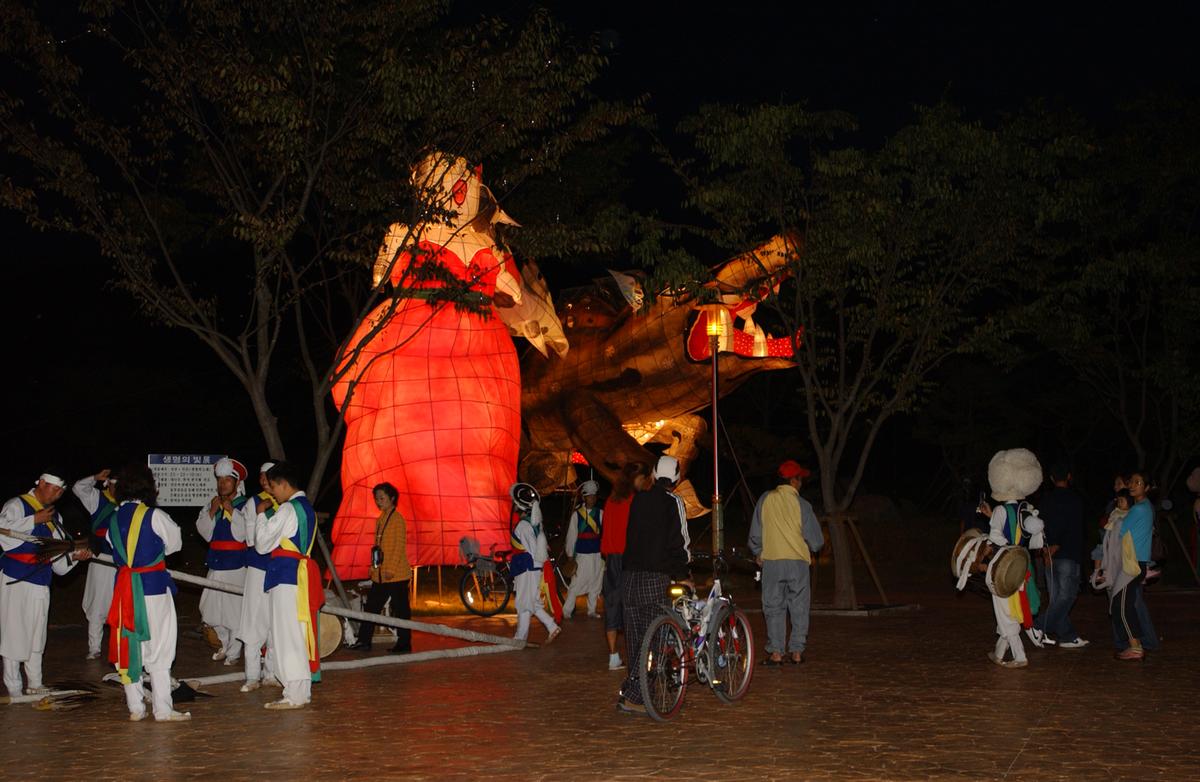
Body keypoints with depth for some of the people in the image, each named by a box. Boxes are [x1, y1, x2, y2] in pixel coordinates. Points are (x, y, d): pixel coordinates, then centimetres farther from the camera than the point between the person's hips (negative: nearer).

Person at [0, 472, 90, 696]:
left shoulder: (54, 517, 16)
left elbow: (57, 559, 14)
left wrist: (74, 556, -6)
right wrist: (34, 519, -22)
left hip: (40, 583, 7)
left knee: (36, 635, 12)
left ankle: (35, 686, 21)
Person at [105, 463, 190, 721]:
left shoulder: (115, 519, 4)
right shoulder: (154, 516, -12)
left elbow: (114, 551, 14)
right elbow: (175, 542, 2)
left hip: (124, 588, 5)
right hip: (153, 585, -5)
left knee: (129, 645, 12)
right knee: (159, 647, 1)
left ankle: (135, 707, 17)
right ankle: (163, 709, 4)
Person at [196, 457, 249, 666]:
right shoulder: (211, 504, 11)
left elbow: (242, 533, -14)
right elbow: (204, 531, 4)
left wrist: (231, 511, -17)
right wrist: (212, 512, -9)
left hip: (235, 564, -6)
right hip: (215, 563, 6)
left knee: (234, 609, -4)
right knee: (210, 607, 9)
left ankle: (233, 652, 9)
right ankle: (226, 643, 28)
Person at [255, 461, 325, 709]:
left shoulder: (287, 509, -14)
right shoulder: (307, 507, 15)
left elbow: (262, 543, -10)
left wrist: (261, 515, 3)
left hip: (286, 574, -9)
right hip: (302, 572, 9)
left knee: (288, 634, -5)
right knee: (299, 633, 12)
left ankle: (294, 695, -4)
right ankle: (303, 692, 17)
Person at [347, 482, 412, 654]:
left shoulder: (397, 518, -9)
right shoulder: (380, 519, 15)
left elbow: (400, 546, -15)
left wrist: (391, 569, -20)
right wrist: (374, 566, 16)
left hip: (396, 574, -8)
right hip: (379, 574, 8)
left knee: (400, 608, -1)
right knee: (371, 606, 9)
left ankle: (404, 643, 4)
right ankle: (364, 641, 14)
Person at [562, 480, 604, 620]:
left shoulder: (600, 513, 4)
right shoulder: (577, 514, -1)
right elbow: (571, 535, 2)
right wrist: (570, 554, 2)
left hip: (597, 554, 3)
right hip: (582, 554, -3)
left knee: (595, 584, 9)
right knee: (576, 583, -6)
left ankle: (592, 611, 21)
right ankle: (566, 611, 0)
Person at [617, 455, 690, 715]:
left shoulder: (639, 499, 12)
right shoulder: (672, 502, -6)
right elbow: (678, 540, -8)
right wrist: (683, 572, 4)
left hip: (629, 574, 6)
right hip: (655, 577, -6)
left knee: (635, 638, 13)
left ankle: (634, 690, 17)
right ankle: (631, 696, -10)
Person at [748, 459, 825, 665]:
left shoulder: (765, 500, 1)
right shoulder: (801, 504, -4)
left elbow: (755, 533, 7)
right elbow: (816, 540, 0)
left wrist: (757, 553, 24)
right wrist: (812, 549, 22)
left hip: (771, 561, 1)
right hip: (798, 562, -1)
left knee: (774, 608, 6)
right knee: (799, 608, 9)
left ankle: (775, 652, 2)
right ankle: (796, 652, 10)